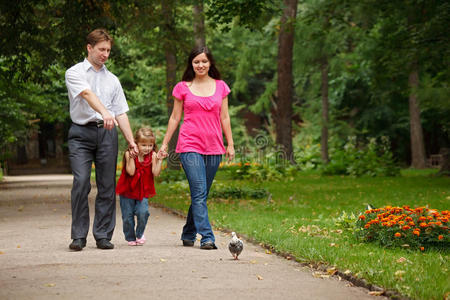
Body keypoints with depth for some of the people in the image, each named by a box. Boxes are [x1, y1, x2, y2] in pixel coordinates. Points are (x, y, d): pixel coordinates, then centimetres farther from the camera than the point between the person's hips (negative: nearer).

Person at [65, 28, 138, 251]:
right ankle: (79, 236, -7)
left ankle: (103, 236, 6)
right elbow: (87, 94, -16)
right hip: (81, 132, -4)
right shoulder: (75, 73, 4)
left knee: (107, 186, 0)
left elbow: (121, 112, 16)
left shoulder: (112, 80, 19)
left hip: (107, 133, 4)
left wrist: (131, 141, 7)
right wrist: (104, 112, -34)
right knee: (81, 182, -13)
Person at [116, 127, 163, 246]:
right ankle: (130, 238, 25)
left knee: (143, 212, -17)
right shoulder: (129, 154, -10)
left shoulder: (152, 156, -4)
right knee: (128, 216, 3)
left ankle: (139, 234, 9)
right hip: (127, 191, -1)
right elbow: (131, 172, -20)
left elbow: (155, 173, -13)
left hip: (143, 192, 1)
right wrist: (131, 157, -25)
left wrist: (160, 160, -20)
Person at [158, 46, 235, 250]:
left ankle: (188, 235, 22)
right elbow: (175, 118, 10)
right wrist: (164, 143, 9)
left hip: (213, 147, 3)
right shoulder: (183, 88, 5)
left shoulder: (220, 86, 10)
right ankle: (207, 238, -14)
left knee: (201, 194, 8)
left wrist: (230, 144, 9)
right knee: (199, 193, -12)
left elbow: (224, 117, 13)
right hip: (190, 146, -3)